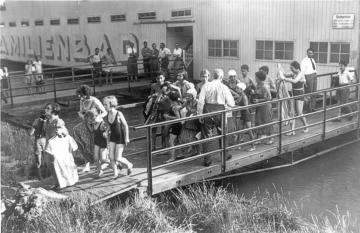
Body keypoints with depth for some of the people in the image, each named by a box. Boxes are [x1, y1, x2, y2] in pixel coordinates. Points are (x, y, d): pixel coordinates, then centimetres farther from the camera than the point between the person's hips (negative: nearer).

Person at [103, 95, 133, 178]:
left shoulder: (119, 114, -19)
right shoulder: (107, 115, -3)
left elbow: (125, 126, -12)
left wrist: (127, 138, -12)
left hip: (120, 138, -5)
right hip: (112, 138, 5)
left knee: (118, 158, -7)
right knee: (111, 157, -1)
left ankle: (129, 165, 21)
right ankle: (115, 173, 17)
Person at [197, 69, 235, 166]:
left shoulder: (206, 86, -3)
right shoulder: (224, 88, -3)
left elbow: (200, 101, -7)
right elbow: (231, 104, -2)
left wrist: (200, 114, -1)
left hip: (207, 111, 0)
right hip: (220, 111, 0)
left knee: (207, 135, 7)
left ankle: (207, 160, 7)